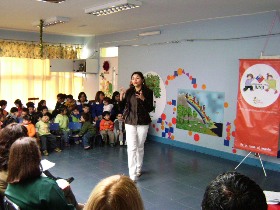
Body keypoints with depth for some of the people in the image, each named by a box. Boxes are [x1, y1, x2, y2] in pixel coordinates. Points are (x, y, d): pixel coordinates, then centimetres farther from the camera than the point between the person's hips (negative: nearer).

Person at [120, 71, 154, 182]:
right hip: (130, 122, 1)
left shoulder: (148, 92, -4)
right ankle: (132, 175, -5)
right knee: (132, 148, -7)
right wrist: (121, 97, -13)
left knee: (140, 147, 13)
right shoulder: (129, 92, 2)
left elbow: (150, 109, -8)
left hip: (143, 123, -1)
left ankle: (138, 169, 33)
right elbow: (122, 107, 3)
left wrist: (143, 99, -22)